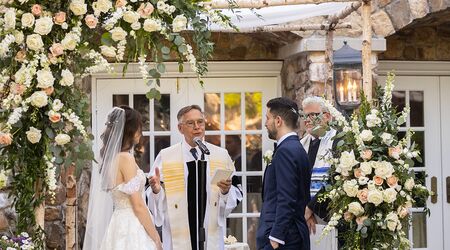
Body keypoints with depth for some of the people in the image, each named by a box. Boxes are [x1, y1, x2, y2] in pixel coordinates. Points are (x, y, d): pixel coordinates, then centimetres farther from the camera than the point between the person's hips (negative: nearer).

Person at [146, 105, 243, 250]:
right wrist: (156, 190, -20)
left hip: (211, 235, 1)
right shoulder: (165, 156, 2)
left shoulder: (221, 155, 7)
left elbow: (237, 194, 5)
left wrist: (226, 191, -15)